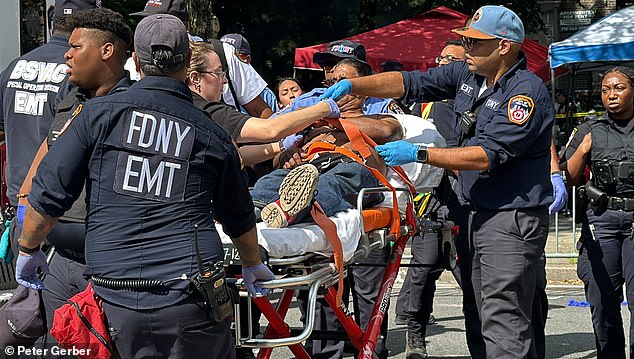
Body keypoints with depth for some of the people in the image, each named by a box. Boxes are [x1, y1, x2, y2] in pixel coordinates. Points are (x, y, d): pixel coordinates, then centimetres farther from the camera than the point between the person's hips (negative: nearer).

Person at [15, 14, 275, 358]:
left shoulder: (98, 114, 2)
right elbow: (240, 219, 22)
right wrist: (253, 266, 42)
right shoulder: (212, 135, 8)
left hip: (118, 298, 0)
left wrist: (29, 249, 20)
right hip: (190, 296, 0)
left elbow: (48, 194, 2)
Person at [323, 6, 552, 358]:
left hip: (514, 219, -9)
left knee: (504, 321, -13)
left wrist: (419, 154, -24)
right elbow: (409, 83, 11)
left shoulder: (527, 92, -17)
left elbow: (488, 156, -24)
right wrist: (350, 85, -2)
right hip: (482, 215, 9)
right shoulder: (466, 75, 9)